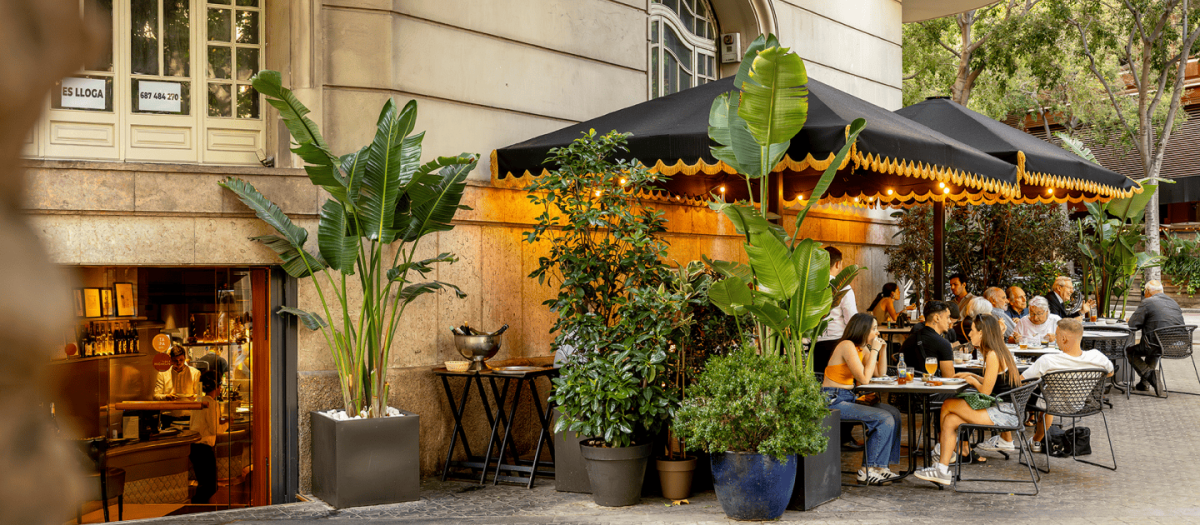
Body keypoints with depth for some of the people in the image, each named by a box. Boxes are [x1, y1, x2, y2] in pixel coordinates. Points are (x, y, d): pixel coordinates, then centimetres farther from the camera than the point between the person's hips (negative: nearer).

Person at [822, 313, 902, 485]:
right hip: (834, 401, -9)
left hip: (849, 398, 9)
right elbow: (864, 379, -21)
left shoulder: (862, 348, 12)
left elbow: (881, 374, 15)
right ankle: (868, 470, -9)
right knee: (885, 419, -18)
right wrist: (874, 350, -14)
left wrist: (882, 348, 4)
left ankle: (881, 465, 0)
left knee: (893, 413, -2)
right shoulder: (847, 346, -16)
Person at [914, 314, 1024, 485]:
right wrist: (972, 375, 18)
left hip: (1003, 413, -10)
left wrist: (973, 381, 2)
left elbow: (985, 391, -17)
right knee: (950, 420, 1)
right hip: (1002, 409, 10)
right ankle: (942, 471, 2)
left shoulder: (993, 355, -17)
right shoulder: (999, 352, 14)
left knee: (948, 405, -6)